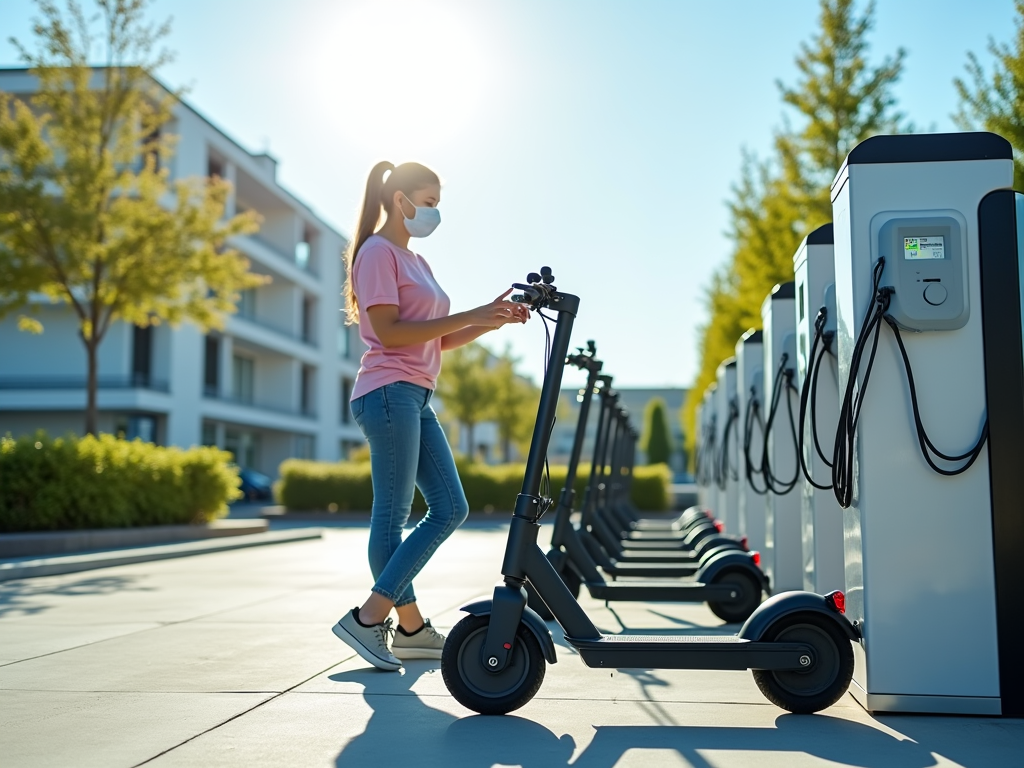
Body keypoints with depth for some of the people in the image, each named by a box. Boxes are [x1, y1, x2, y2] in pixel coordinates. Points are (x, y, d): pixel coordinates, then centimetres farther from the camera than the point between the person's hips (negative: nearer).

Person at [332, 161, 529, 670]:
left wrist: (492, 320, 5)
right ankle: (367, 621, 2)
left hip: (417, 398, 9)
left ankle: (410, 629, 10)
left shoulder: (416, 262, 23)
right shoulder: (378, 252, -5)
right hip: (389, 392, -9)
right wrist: (469, 316, -16)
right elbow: (388, 331, -16)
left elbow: (437, 340, 19)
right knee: (393, 513, -6)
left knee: (450, 509, 5)